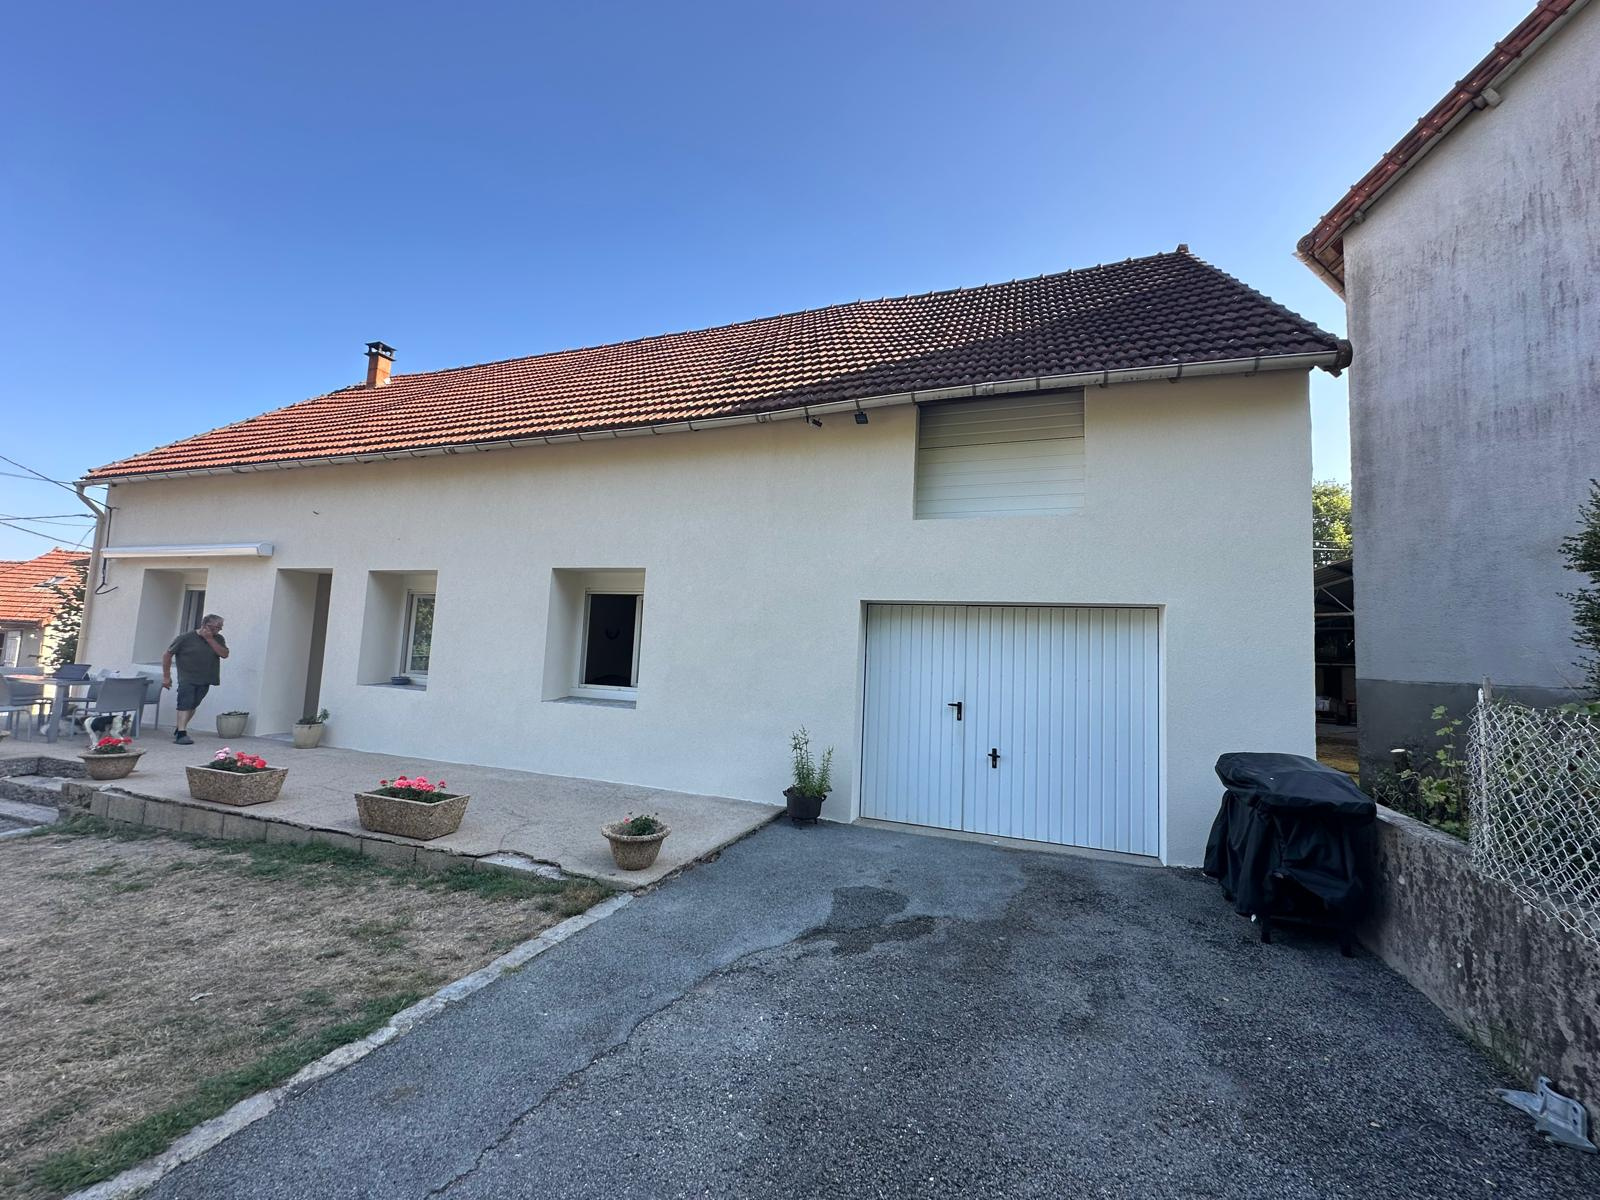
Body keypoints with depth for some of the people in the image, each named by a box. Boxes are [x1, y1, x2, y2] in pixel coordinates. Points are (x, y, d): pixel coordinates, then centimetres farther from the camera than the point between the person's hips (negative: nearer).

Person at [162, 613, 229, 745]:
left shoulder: (217, 639, 5)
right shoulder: (185, 638, -5)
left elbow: (224, 654, -10)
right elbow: (167, 655, 0)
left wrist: (210, 639, -14)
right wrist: (166, 676, 0)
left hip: (205, 681, 4)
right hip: (187, 679, -4)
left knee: (193, 706, 10)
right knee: (185, 705, -13)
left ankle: (178, 731, 26)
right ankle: (181, 734, -16)